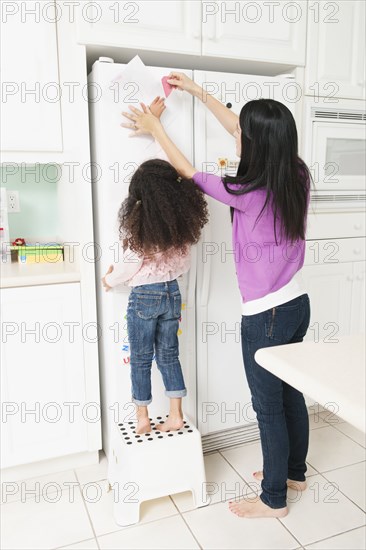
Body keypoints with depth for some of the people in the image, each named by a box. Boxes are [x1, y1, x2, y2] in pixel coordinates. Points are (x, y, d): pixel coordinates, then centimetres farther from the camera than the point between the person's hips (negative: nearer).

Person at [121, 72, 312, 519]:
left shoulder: (249, 195, -23)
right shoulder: (297, 177, -2)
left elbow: (189, 173, -7)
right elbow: (241, 129, 9)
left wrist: (154, 128, 7)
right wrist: (197, 91, 16)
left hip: (266, 315, -8)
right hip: (297, 304, 8)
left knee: (268, 407, 9)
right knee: (290, 393, 22)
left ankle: (274, 499, 29)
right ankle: (294, 471, 43)